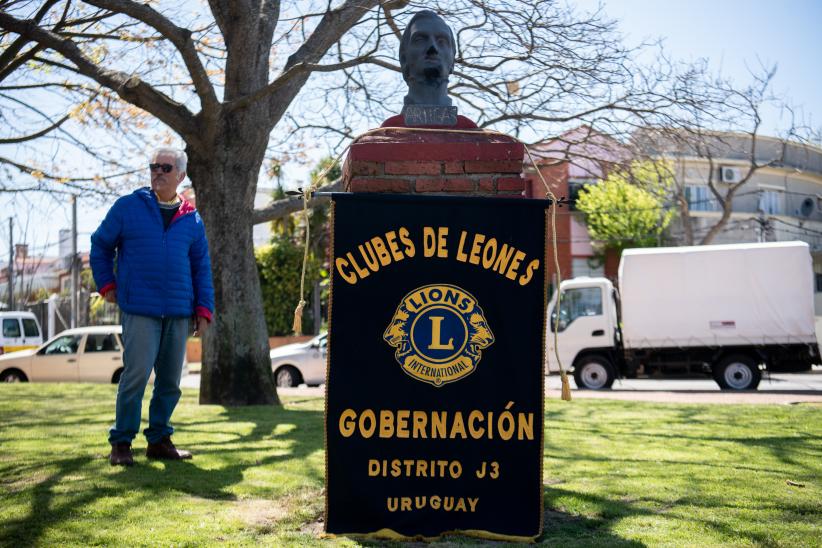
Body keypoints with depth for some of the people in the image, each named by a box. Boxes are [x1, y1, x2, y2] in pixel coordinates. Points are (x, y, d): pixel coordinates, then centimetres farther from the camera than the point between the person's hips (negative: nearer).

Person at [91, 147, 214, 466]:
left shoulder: (191, 219, 11)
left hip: (179, 313, 4)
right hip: (140, 310, -3)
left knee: (170, 380, 8)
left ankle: (159, 440, 20)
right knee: (136, 375, -9)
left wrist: (204, 310, 5)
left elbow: (202, 269, 12)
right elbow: (100, 245, 13)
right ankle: (121, 443, 2)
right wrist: (107, 285, 6)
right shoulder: (128, 207, 4)